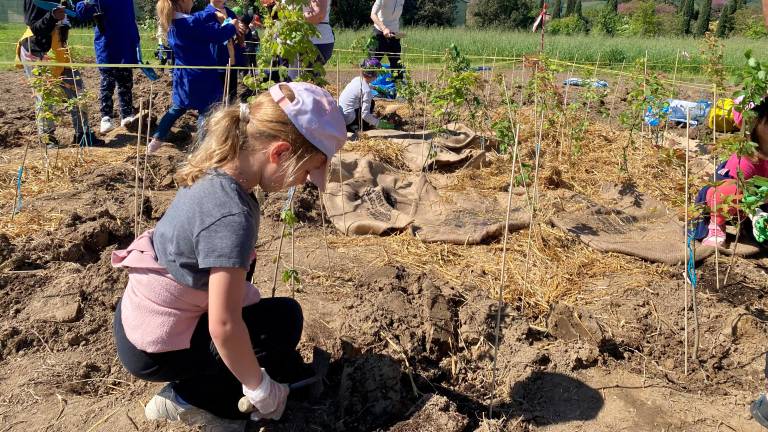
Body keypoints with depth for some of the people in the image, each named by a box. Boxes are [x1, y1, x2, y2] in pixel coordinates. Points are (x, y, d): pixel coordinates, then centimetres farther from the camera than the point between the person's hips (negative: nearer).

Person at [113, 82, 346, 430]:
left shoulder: (215, 173, -6)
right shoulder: (232, 216, -33)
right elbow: (224, 326, -31)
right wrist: (259, 389, -16)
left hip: (137, 318, 9)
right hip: (152, 349, -8)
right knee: (284, 319, -3)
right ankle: (188, 398, 2)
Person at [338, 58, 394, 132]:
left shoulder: (357, 79, 5)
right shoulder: (367, 90, -18)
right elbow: (365, 115, -20)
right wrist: (379, 124, -9)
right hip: (348, 119, -8)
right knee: (371, 103, 0)